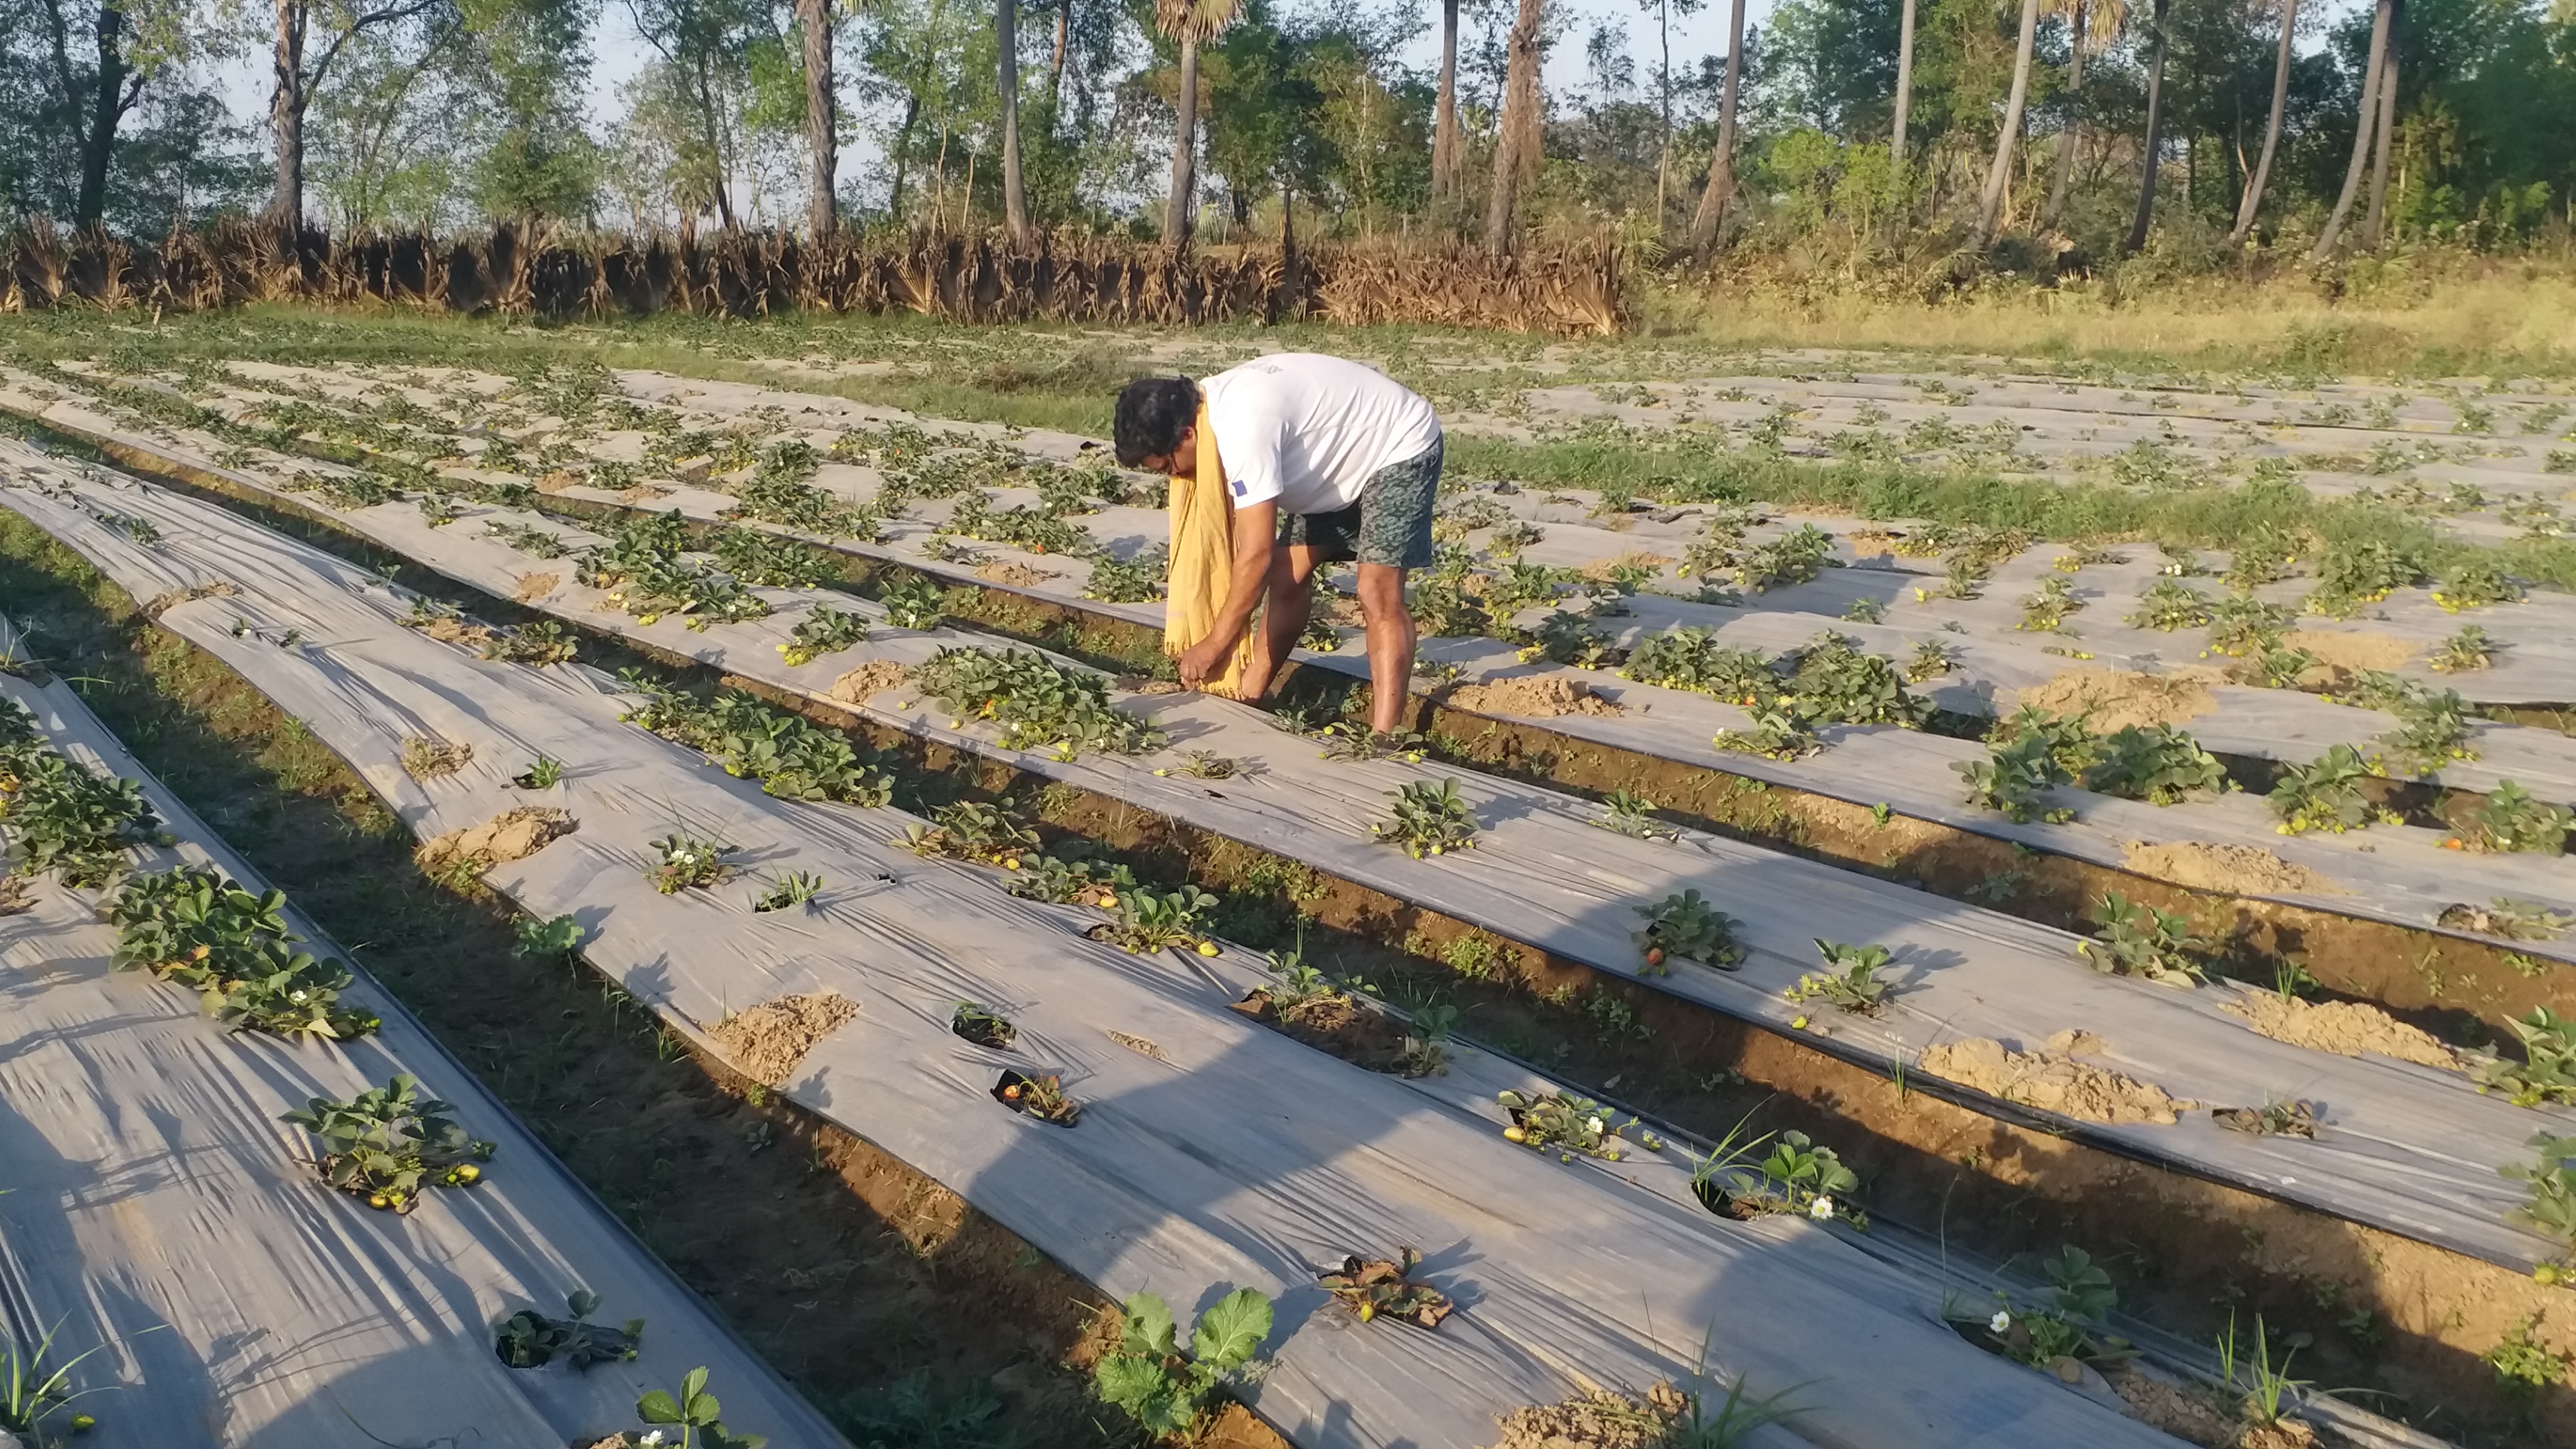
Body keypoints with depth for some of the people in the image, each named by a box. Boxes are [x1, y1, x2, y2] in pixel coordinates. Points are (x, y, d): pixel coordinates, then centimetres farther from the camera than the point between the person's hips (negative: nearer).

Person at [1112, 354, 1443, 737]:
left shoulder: (1244, 428, -34)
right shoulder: (1212, 408, -4)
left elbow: (1256, 557, -31)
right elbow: (1232, 536, 4)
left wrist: (1215, 645, -20)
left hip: (1401, 446, -10)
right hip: (1344, 458, 10)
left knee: (1378, 597, -20)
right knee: (1288, 575, 6)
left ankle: (1382, 742, -23)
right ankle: (1247, 699, 17)